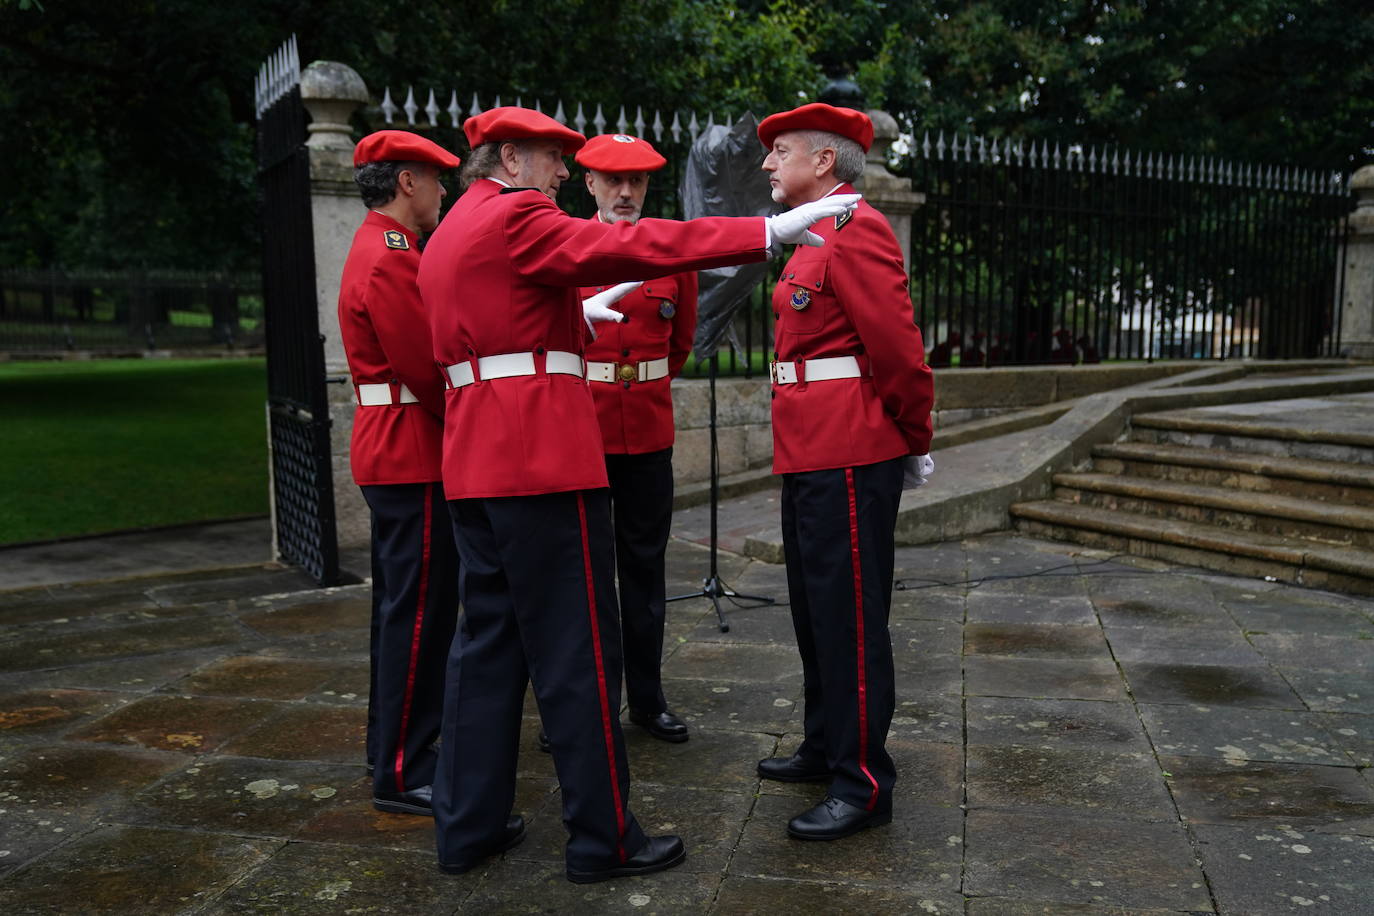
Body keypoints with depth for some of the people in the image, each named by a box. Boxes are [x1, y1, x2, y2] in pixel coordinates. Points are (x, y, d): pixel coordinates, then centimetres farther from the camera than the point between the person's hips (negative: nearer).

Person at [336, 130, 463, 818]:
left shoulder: (377, 249, 17)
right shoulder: (391, 260, -16)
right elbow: (429, 370, -21)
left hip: (392, 456, 11)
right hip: (413, 457, -11)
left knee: (401, 604, 18)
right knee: (419, 612, -5)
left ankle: (392, 740, 31)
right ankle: (402, 774, 4)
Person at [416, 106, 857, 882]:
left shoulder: (450, 234, 20)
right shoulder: (516, 217, -9)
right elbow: (636, 246, -20)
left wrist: (575, 312, 31)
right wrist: (771, 230, -21)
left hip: (477, 463, 10)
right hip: (544, 459, -10)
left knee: (488, 641, 14)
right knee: (577, 649, -2)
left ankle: (468, 823, 22)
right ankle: (604, 837, 10)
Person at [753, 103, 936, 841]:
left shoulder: (855, 228, -13)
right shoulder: (814, 237, 19)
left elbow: (897, 344, -17)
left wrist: (914, 442, -6)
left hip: (849, 457, -10)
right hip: (811, 453, 10)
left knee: (850, 616, -3)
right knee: (815, 607, 18)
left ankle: (864, 784, 9)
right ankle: (826, 747, 33)